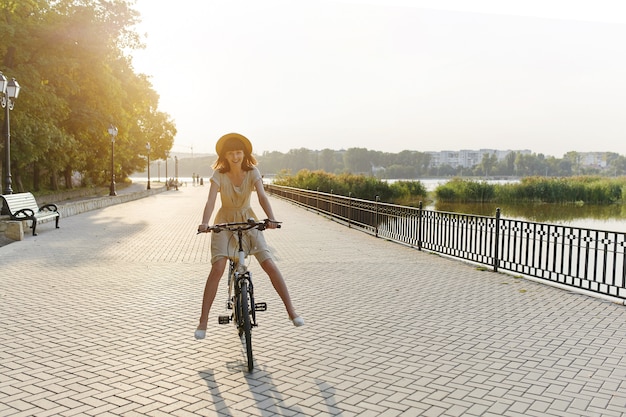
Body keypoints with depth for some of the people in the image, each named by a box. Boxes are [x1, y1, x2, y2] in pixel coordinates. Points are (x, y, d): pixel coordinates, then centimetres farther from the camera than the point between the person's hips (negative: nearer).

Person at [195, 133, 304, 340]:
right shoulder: (219, 175, -14)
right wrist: (204, 223, -44)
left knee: (269, 265, -10)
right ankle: (203, 321, -8)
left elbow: (262, 196, -25)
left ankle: (291, 311, 3)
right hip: (225, 223, -1)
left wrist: (271, 218, -42)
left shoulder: (252, 172, -12)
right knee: (217, 269, -18)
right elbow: (211, 201, -26)